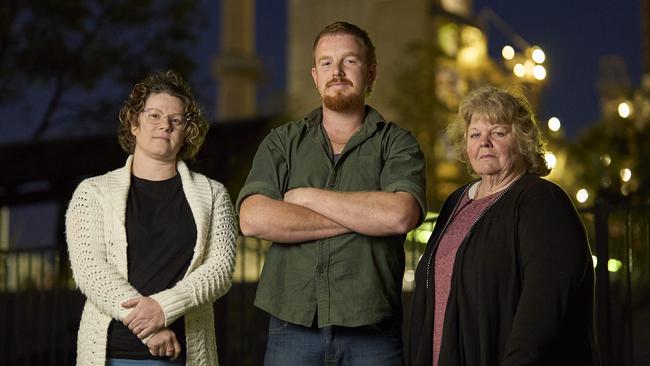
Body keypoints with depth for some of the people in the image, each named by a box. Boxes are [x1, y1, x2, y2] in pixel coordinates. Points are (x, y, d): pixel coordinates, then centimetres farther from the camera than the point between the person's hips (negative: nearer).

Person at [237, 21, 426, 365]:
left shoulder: (396, 143, 6)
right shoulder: (282, 142, 10)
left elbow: (401, 215, -14)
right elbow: (253, 219, -7)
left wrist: (306, 196, -7)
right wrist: (363, 217, -8)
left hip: (370, 333, -1)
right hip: (292, 327, 1)